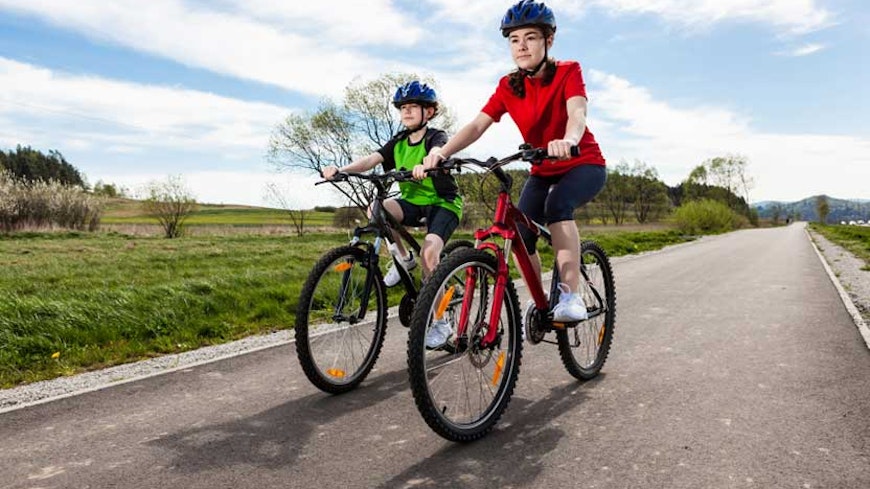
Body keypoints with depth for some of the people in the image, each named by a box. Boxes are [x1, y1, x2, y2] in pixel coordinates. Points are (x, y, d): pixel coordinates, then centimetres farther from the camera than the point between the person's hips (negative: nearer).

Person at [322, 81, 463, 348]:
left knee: (429, 252, -29)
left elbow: (437, 152, -35)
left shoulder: (436, 136, -10)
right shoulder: (398, 142, 5)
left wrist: (424, 166, -60)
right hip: (412, 201, 5)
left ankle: (440, 322, -13)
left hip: (443, 203, -4)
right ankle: (404, 258, -2)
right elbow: (371, 159, -11)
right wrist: (340, 169, -30)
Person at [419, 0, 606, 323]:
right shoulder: (508, 87, -5)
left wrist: (568, 141, -58)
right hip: (543, 172, 4)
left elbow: (577, 112, -33)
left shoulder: (568, 72, -14)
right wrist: (442, 153, -36)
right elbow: (477, 125, -18)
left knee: (557, 204, -36)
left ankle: (571, 296, -32)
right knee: (521, 238, -14)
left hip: (584, 165, -4)